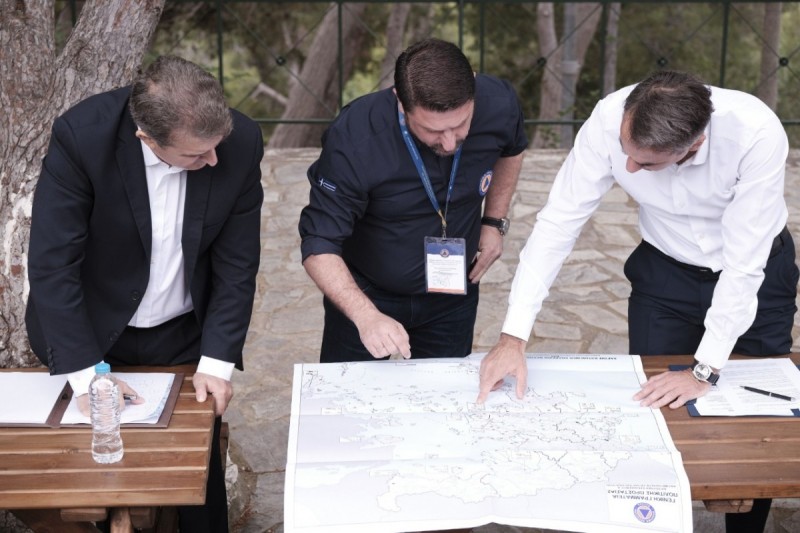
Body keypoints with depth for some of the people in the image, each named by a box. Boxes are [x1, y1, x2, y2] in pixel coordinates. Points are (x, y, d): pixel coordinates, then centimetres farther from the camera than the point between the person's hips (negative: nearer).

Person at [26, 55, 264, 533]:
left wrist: (217, 362, -12)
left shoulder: (242, 143, -18)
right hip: (93, 334, -1)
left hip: (186, 337, 2)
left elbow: (237, 263, -9)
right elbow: (52, 263, -21)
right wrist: (85, 375, -23)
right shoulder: (81, 135, -25)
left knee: (199, 471, 7)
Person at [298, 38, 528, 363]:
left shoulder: (498, 105, -21)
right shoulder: (354, 139, -32)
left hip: (453, 294, 3)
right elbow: (319, 247, -28)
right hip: (364, 295, -2)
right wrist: (366, 317, -41)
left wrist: (495, 221, -2)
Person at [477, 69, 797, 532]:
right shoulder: (609, 121, -29)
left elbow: (744, 265, -30)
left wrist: (705, 371, -28)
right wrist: (514, 337, -28)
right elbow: (558, 224, -24)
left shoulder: (757, 134, -35)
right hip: (665, 273, 2)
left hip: (754, 275, -1)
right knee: (655, 408, 5)